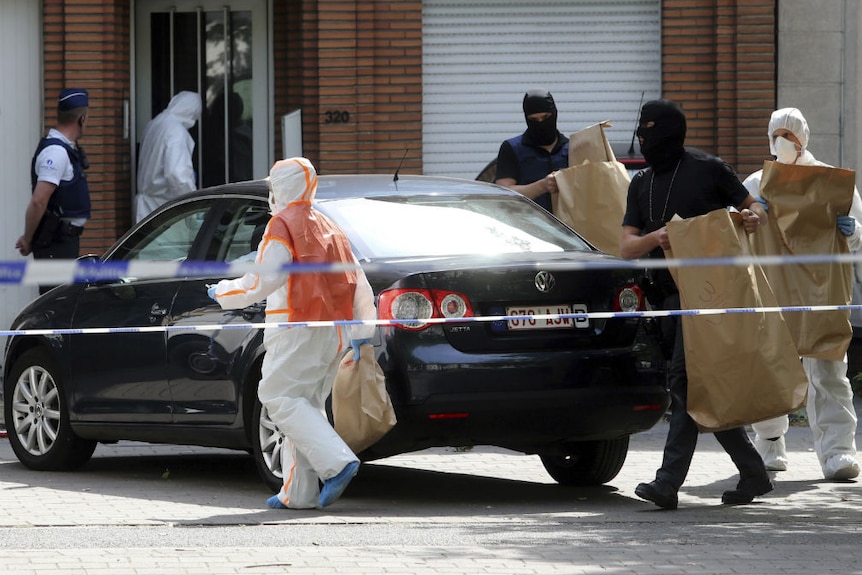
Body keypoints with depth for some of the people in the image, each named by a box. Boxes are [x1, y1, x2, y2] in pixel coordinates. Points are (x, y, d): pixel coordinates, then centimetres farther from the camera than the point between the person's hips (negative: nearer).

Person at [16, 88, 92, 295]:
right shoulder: (56, 152, -19)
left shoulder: (67, 148, 13)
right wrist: (27, 240, -15)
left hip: (66, 238, 10)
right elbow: (38, 201, -24)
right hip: (55, 240, -10)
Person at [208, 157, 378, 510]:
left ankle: (337, 463, -24)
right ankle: (299, 493, 5)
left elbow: (263, 280, -12)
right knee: (305, 404, 10)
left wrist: (222, 292, 4)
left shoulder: (283, 226, -6)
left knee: (281, 399, -8)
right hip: (332, 332, 8)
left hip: (297, 328, -8)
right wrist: (362, 332, 21)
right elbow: (359, 284, 18)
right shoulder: (328, 229, 19)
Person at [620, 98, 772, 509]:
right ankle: (752, 472, 16)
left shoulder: (708, 170, 0)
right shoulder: (641, 185, 17)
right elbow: (626, 247, 7)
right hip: (668, 297, 7)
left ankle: (669, 481, -21)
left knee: (684, 379, -16)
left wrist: (753, 217, -17)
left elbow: (753, 207, 7)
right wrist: (655, 238, -14)